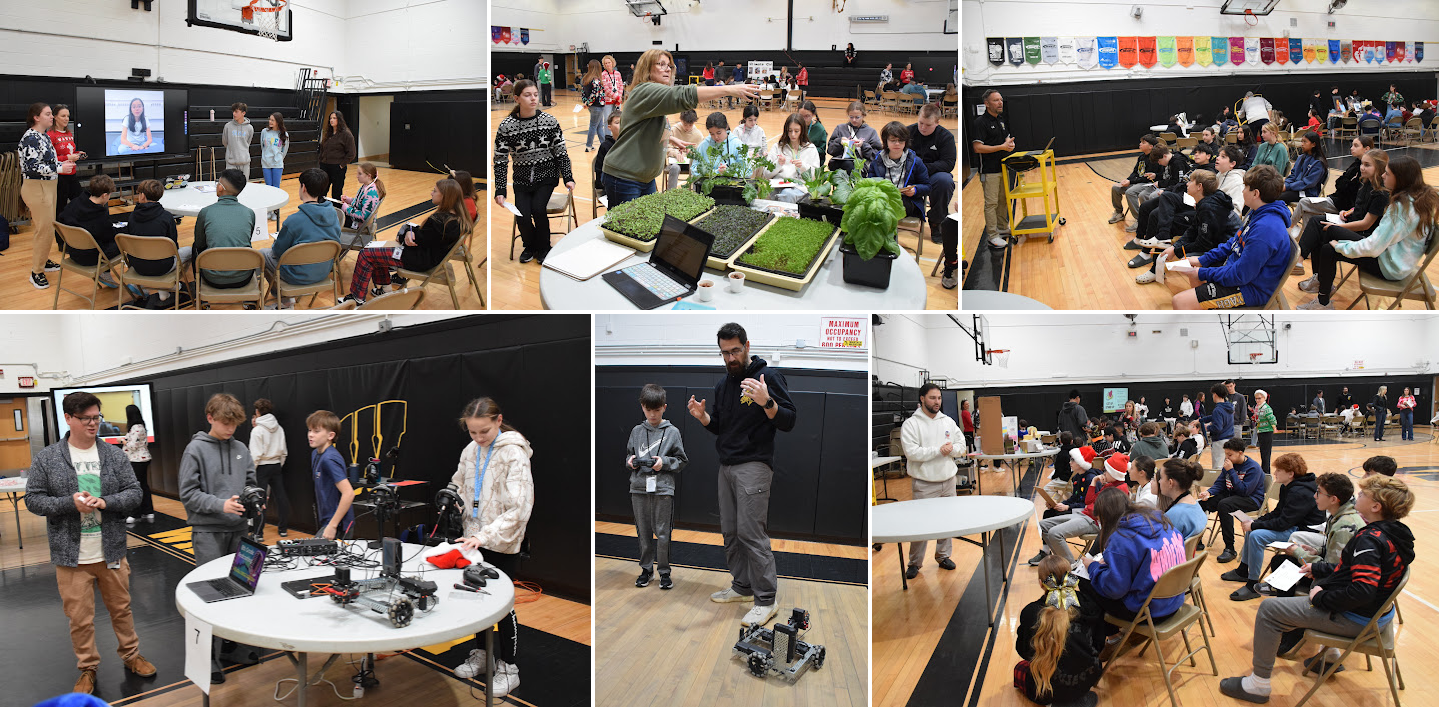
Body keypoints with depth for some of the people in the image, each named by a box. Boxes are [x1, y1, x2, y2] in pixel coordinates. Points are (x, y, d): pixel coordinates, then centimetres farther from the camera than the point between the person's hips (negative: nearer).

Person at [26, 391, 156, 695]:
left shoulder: (115, 456, 1)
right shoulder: (46, 459, -3)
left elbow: (134, 493, 1)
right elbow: (33, 499, -2)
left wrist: (105, 502, -18)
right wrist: (70, 502, -19)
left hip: (112, 552, 2)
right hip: (72, 556, -2)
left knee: (121, 608, 15)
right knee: (79, 617, 6)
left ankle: (130, 655, 32)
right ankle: (87, 668, 23)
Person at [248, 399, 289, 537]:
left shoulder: (257, 430, -12)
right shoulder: (279, 429, 5)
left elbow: (256, 454, -15)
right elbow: (283, 451, 9)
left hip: (262, 467, -6)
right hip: (276, 465, 6)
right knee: (280, 496, 9)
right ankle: (283, 528, 15)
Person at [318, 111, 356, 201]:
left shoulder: (346, 134, -7)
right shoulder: (327, 134, 13)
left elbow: (351, 154, -9)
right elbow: (322, 149, 23)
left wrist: (342, 164, -11)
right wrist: (321, 162, 13)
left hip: (338, 168, -6)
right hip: (325, 167, 6)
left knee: (336, 193, 1)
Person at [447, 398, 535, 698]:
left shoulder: (513, 454, -18)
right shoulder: (470, 451, 3)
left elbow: (519, 507, -22)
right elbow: (461, 487, 19)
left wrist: (487, 535, -28)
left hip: (503, 543, -6)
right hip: (477, 538, 6)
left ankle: (508, 669, 15)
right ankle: (480, 654, 34)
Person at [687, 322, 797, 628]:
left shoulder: (768, 376, -7)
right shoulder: (723, 383, 15)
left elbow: (788, 422, -12)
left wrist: (766, 402, -31)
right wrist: (703, 416, 2)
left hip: (754, 465, -8)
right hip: (726, 465, 8)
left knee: (751, 532, -12)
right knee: (730, 531, 11)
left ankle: (765, 600, -7)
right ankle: (742, 586, 23)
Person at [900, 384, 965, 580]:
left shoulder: (948, 421, 7)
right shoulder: (911, 424, -9)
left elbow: (961, 446, 10)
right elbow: (911, 452, -18)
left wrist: (951, 449, -12)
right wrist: (938, 450, -19)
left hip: (948, 480, 5)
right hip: (924, 484, -5)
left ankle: (943, 556, 27)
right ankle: (915, 562, 10)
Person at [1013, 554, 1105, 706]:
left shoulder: (1030, 613, -12)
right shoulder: (1089, 607, -7)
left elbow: (1023, 652, 1)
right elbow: (1099, 646, 5)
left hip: (1047, 692, -5)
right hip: (1087, 682, 5)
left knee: (1019, 668, 29)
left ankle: (1054, 703, 5)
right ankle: (1083, 696, 15)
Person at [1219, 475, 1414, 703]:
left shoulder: (1370, 540, -28)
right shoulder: (1396, 534, 3)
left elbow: (1362, 591, -36)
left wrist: (1321, 598, -22)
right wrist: (1318, 568, 17)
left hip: (1355, 619, -10)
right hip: (1377, 613, 10)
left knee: (1269, 609, -9)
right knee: (1319, 583, 38)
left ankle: (1258, 684, -1)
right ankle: (1329, 656, 43)